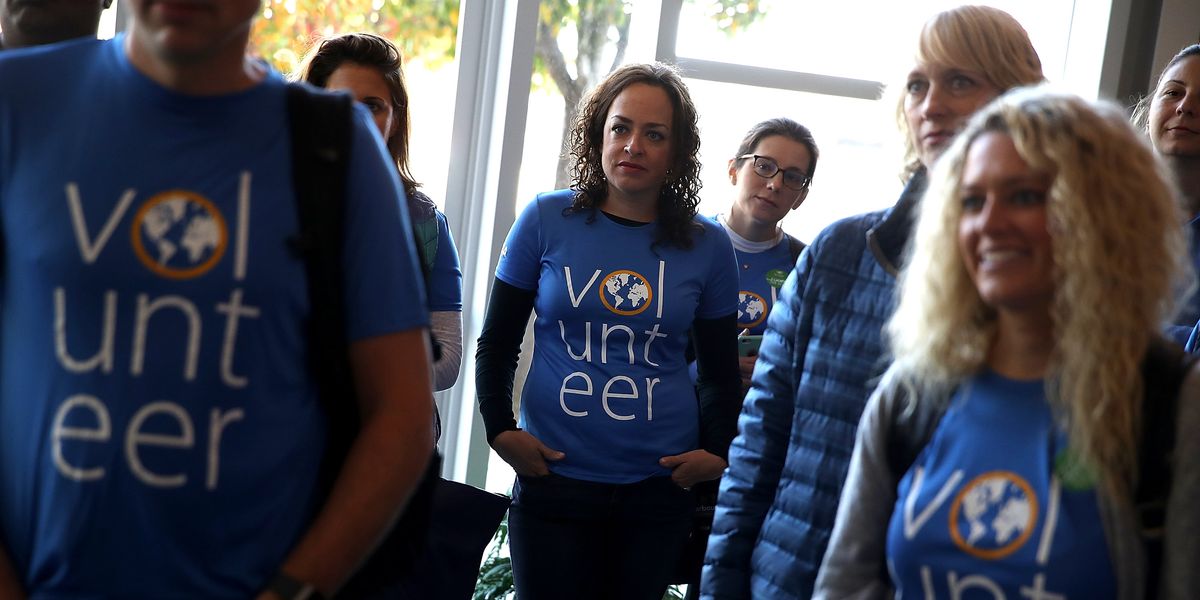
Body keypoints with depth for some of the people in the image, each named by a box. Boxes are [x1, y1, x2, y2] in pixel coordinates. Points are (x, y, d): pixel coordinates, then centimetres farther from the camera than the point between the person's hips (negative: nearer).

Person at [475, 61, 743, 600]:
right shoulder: (547, 221, 0)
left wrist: (717, 451, -2)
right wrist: (500, 430, -6)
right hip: (552, 476, -1)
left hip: (660, 484, 1)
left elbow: (720, 371, 12)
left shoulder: (707, 246, 3)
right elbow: (497, 343, 6)